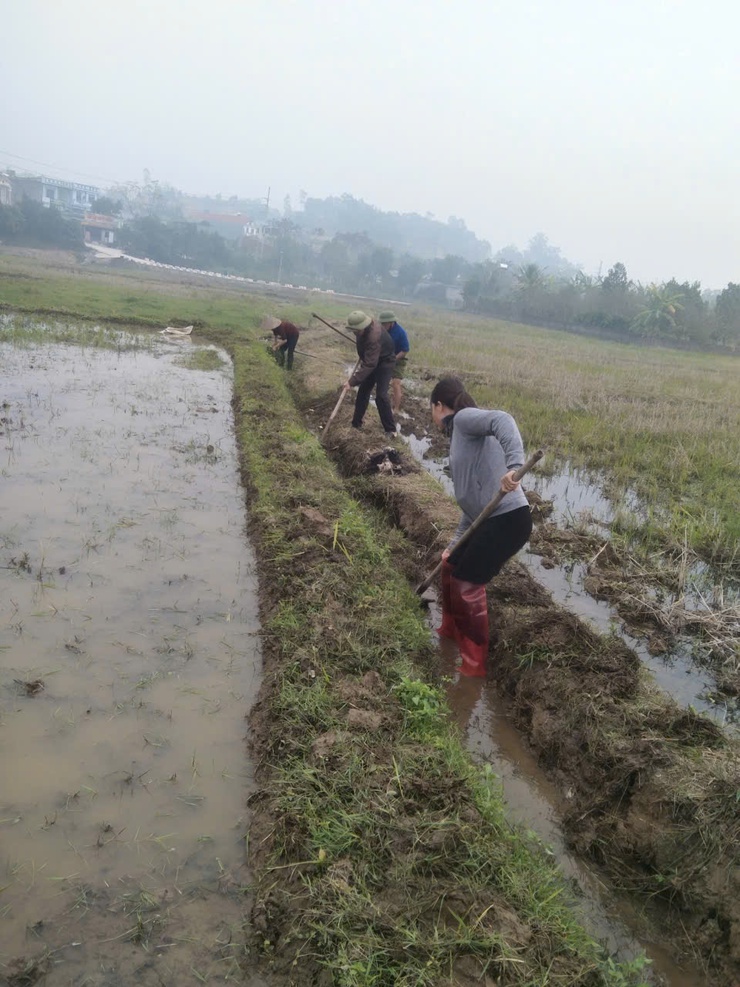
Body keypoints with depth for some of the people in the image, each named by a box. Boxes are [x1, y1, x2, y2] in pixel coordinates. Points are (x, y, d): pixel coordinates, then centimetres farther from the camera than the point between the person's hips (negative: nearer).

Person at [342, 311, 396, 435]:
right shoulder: (362, 328, -13)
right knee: (362, 392, 9)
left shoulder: (374, 336, -39)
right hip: (371, 360, 8)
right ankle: (356, 424, 20)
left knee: (381, 396, -16)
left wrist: (352, 381, -43)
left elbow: (369, 364, -42)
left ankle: (390, 429, -5)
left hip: (384, 362, -8)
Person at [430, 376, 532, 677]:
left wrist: (514, 466, -41)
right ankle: (451, 629, 43)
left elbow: (501, 420, -27)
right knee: (451, 566, 22)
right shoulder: (460, 436, 23)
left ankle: (475, 664, 16)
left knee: (468, 585, 1)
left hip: (508, 519, -9)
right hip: (490, 520, 9)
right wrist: (455, 543, 28)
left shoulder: (464, 417, -4)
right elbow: (472, 498, 25)